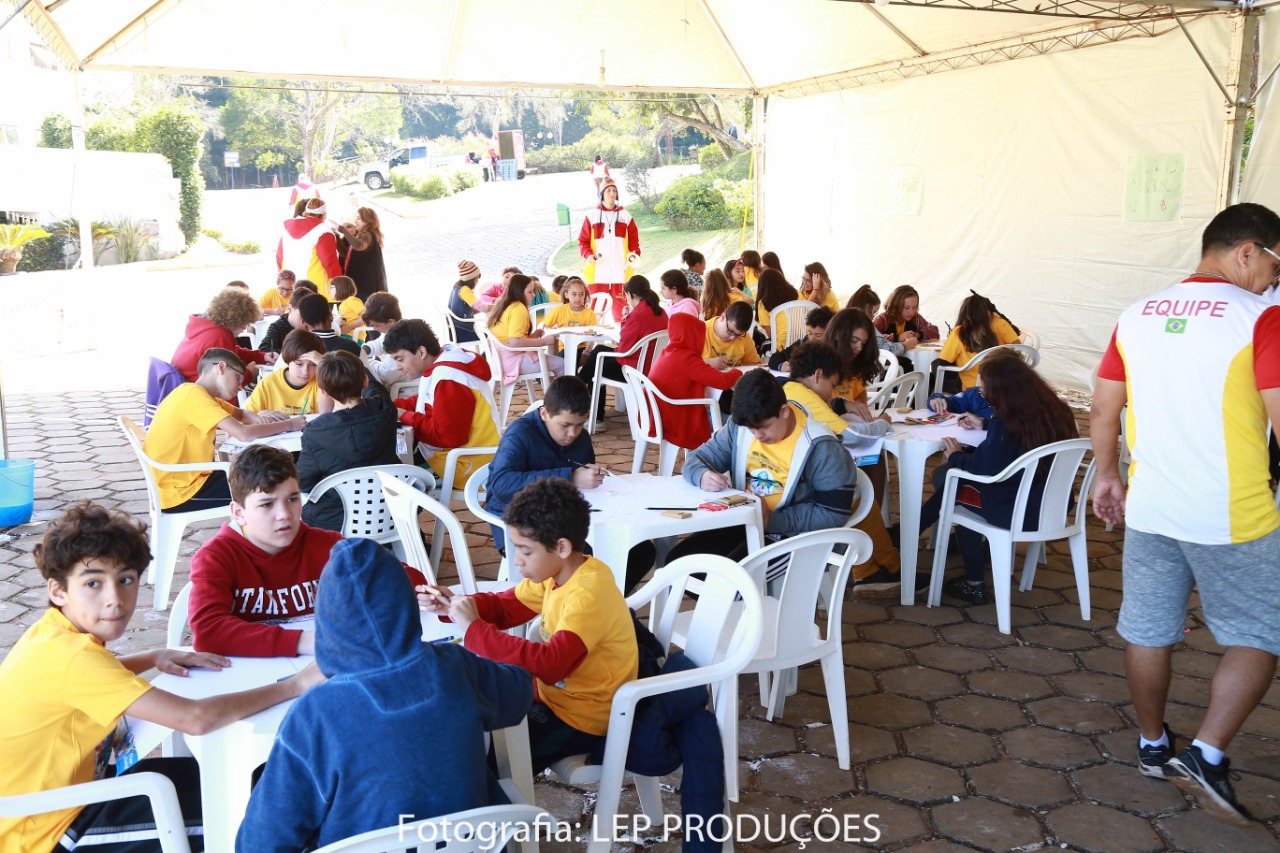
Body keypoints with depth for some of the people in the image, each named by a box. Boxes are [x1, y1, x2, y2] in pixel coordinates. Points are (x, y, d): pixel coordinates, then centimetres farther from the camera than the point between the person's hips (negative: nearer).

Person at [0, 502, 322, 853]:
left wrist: (154, 657, 4)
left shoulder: (54, 633, -4)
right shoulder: (74, 656, -31)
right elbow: (196, 718, -38)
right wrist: (294, 685, -28)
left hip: (62, 794, 8)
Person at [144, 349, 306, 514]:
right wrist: (289, 424, -14)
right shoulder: (194, 394, -19)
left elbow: (241, 414, 21)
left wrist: (258, 419, -3)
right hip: (177, 493, -10)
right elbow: (245, 434, -28)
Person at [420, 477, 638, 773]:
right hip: (553, 691, 8)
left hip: (581, 720, -8)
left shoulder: (588, 595, -29)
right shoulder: (555, 572, -3)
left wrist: (474, 629, -35)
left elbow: (550, 664, -40)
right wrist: (452, 603, -8)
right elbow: (505, 606, 10)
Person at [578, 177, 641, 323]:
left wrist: (634, 254, -7)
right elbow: (583, 241, 6)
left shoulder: (625, 216, 10)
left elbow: (634, 240, 11)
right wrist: (588, 255, -11)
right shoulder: (592, 216, 7)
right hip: (597, 272, -1)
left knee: (620, 308, 0)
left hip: (620, 272, 1)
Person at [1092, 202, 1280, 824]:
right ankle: (1206, 754, 5)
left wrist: (1107, 475, 20)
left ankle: (1153, 746, 31)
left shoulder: (1137, 316, 5)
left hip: (1149, 510, 5)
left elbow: (1103, 409, 9)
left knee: (1148, 632, 15)